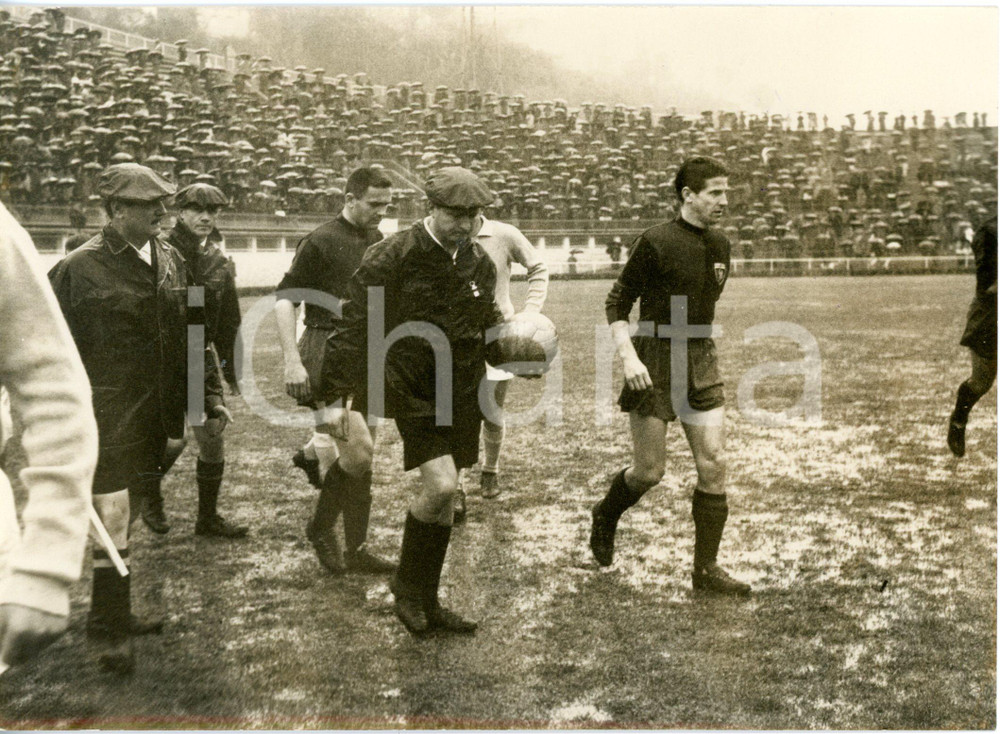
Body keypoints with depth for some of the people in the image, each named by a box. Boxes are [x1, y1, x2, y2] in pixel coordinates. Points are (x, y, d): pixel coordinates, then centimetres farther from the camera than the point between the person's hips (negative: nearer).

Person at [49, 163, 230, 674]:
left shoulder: (170, 261, 7)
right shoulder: (79, 269, -11)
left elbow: (190, 336, 14)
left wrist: (210, 395, 10)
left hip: (151, 415, 6)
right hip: (104, 416, -6)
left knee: (122, 513, 16)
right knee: (112, 518, -6)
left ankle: (115, 616, 30)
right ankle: (108, 631, 7)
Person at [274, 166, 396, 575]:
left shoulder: (379, 243, 12)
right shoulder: (321, 242, -8)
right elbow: (284, 298, -9)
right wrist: (292, 361, -17)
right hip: (327, 353, -7)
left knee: (362, 457, 8)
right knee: (359, 451, -16)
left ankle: (355, 552, 19)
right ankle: (320, 527, 8)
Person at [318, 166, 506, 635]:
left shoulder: (480, 263, 4)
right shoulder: (391, 258, -13)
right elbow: (355, 328, -11)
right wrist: (336, 398, -12)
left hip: (462, 393, 6)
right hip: (413, 391, -6)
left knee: (444, 499, 11)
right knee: (441, 486, -19)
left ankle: (425, 602, 26)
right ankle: (407, 585, 6)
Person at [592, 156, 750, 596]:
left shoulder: (720, 246, 9)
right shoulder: (656, 242, -11)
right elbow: (617, 303, -8)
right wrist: (628, 357, -18)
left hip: (701, 362, 6)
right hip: (655, 362, -6)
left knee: (714, 465, -1)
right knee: (649, 470, 0)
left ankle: (706, 568, 8)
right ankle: (605, 517, 32)